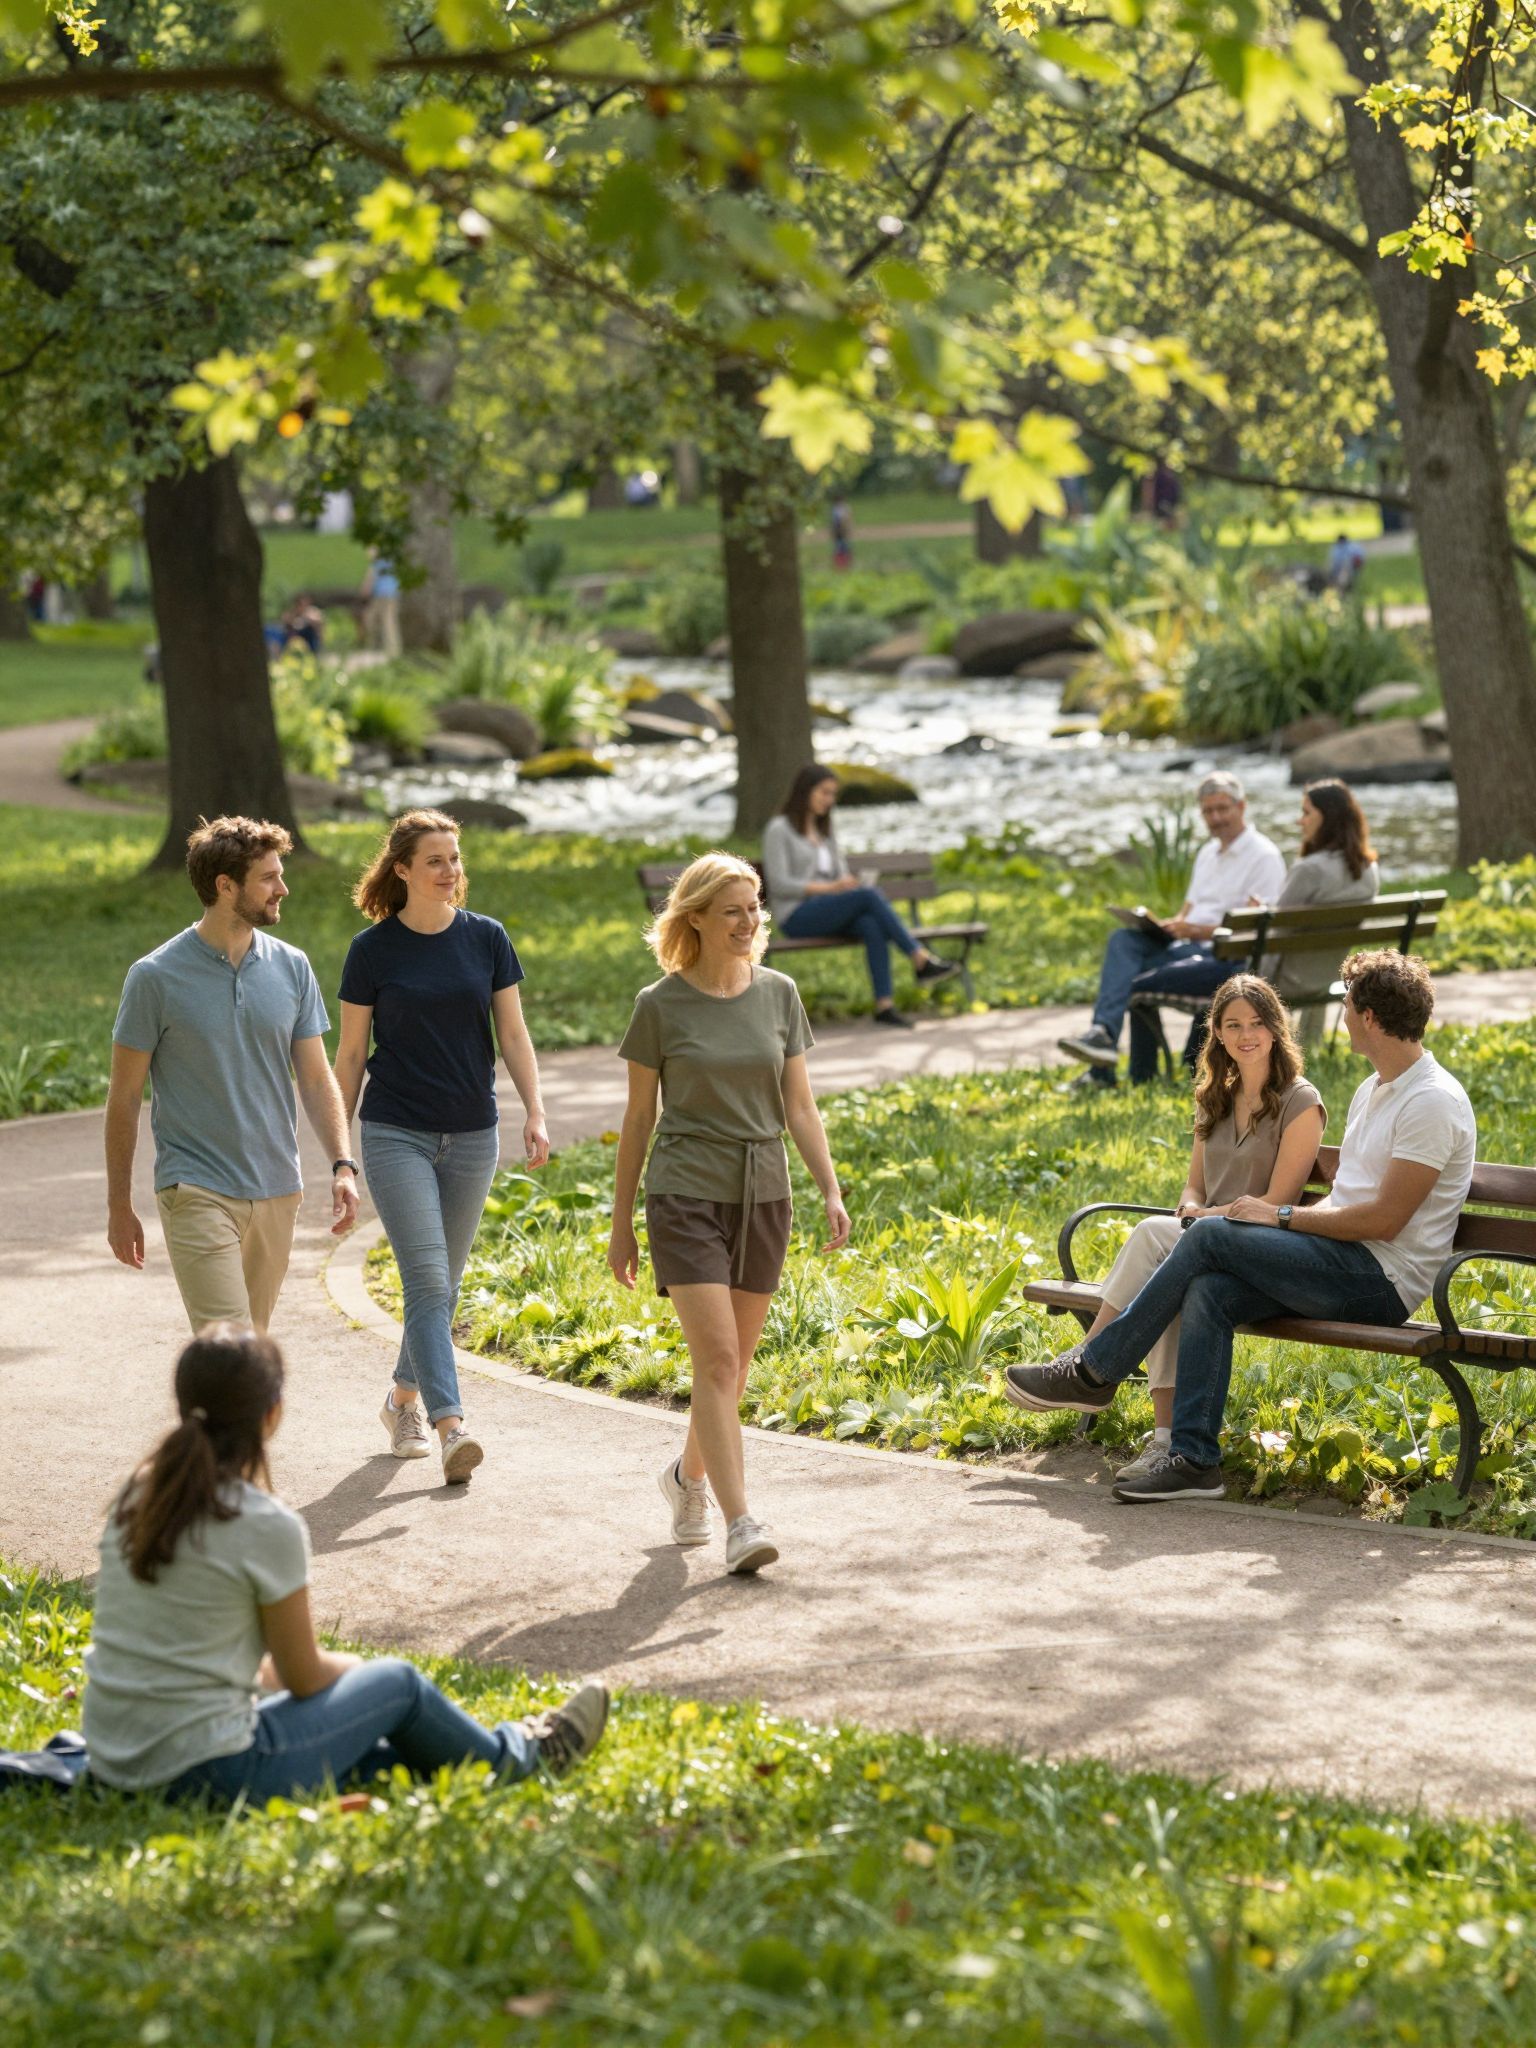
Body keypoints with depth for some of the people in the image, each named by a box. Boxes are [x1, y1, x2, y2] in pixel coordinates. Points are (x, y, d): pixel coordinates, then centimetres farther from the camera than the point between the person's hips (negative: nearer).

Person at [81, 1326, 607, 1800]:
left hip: (111, 1762, 7)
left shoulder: (137, 1497, 3)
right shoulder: (268, 1527, -19)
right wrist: (353, 1667, 14)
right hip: (206, 1773, -7)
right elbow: (304, 1676, -7)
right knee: (398, 1683, 16)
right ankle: (513, 1756, 41)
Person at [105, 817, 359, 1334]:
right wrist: (119, 1206, 1)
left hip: (277, 1192, 5)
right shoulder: (156, 976, -7)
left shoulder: (292, 969, 6)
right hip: (196, 1190, -5)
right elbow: (124, 1097, -1)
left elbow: (316, 1079, 9)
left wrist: (343, 1165, -6)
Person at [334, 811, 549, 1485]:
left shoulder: (487, 938, 3)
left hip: (471, 1137, 3)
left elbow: (512, 1033, 5)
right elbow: (350, 1052, 2)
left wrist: (534, 1112, -7)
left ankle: (404, 1400, 33)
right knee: (427, 1278, -14)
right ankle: (451, 1428, -22)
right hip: (396, 1133, -3)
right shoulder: (374, 949, -4)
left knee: (443, 1282, 12)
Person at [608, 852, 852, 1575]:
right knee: (716, 1357, -14)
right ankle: (740, 1524, -17)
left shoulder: (779, 995, 5)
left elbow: (799, 1106, 7)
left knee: (732, 1364, 10)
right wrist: (622, 1223, 5)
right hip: (686, 1193, -4)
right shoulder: (660, 1006, -4)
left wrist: (831, 1191, -4)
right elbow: (638, 1117, 3)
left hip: (761, 1195, 4)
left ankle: (688, 1475, 36)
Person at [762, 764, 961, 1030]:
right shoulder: (779, 829, -2)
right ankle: (921, 961, -30)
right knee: (869, 896, -29)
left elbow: (841, 873, 17)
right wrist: (830, 888, -19)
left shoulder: (826, 829, 20)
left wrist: (851, 883, -9)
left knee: (872, 925, -30)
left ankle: (885, 1005, -40)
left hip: (828, 913, 6)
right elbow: (778, 884, -11)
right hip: (795, 916, -6)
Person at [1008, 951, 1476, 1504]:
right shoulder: (1374, 1090, 20)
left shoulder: (1432, 1101, -13)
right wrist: (1293, 1216, 2)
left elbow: (1384, 1220, -18)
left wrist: (1282, 1216, -11)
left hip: (1381, 1279, -9)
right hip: (1347, 1266, 9)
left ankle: (1094, 1370, -6)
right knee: (1207, 1290, -16)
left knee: (1210, 1236, -16)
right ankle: (1194, 1459, -22)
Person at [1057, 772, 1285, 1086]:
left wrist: (1198, 930, -22)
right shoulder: (1208, 853, 24)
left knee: (1137, 983, -25)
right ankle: (1103, 1032, -35)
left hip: (1227, 958, -8)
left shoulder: (1264, 856, -3)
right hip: (1189, 946, 8)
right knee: (1123, 939, -18)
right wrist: (1170, 924, 1)